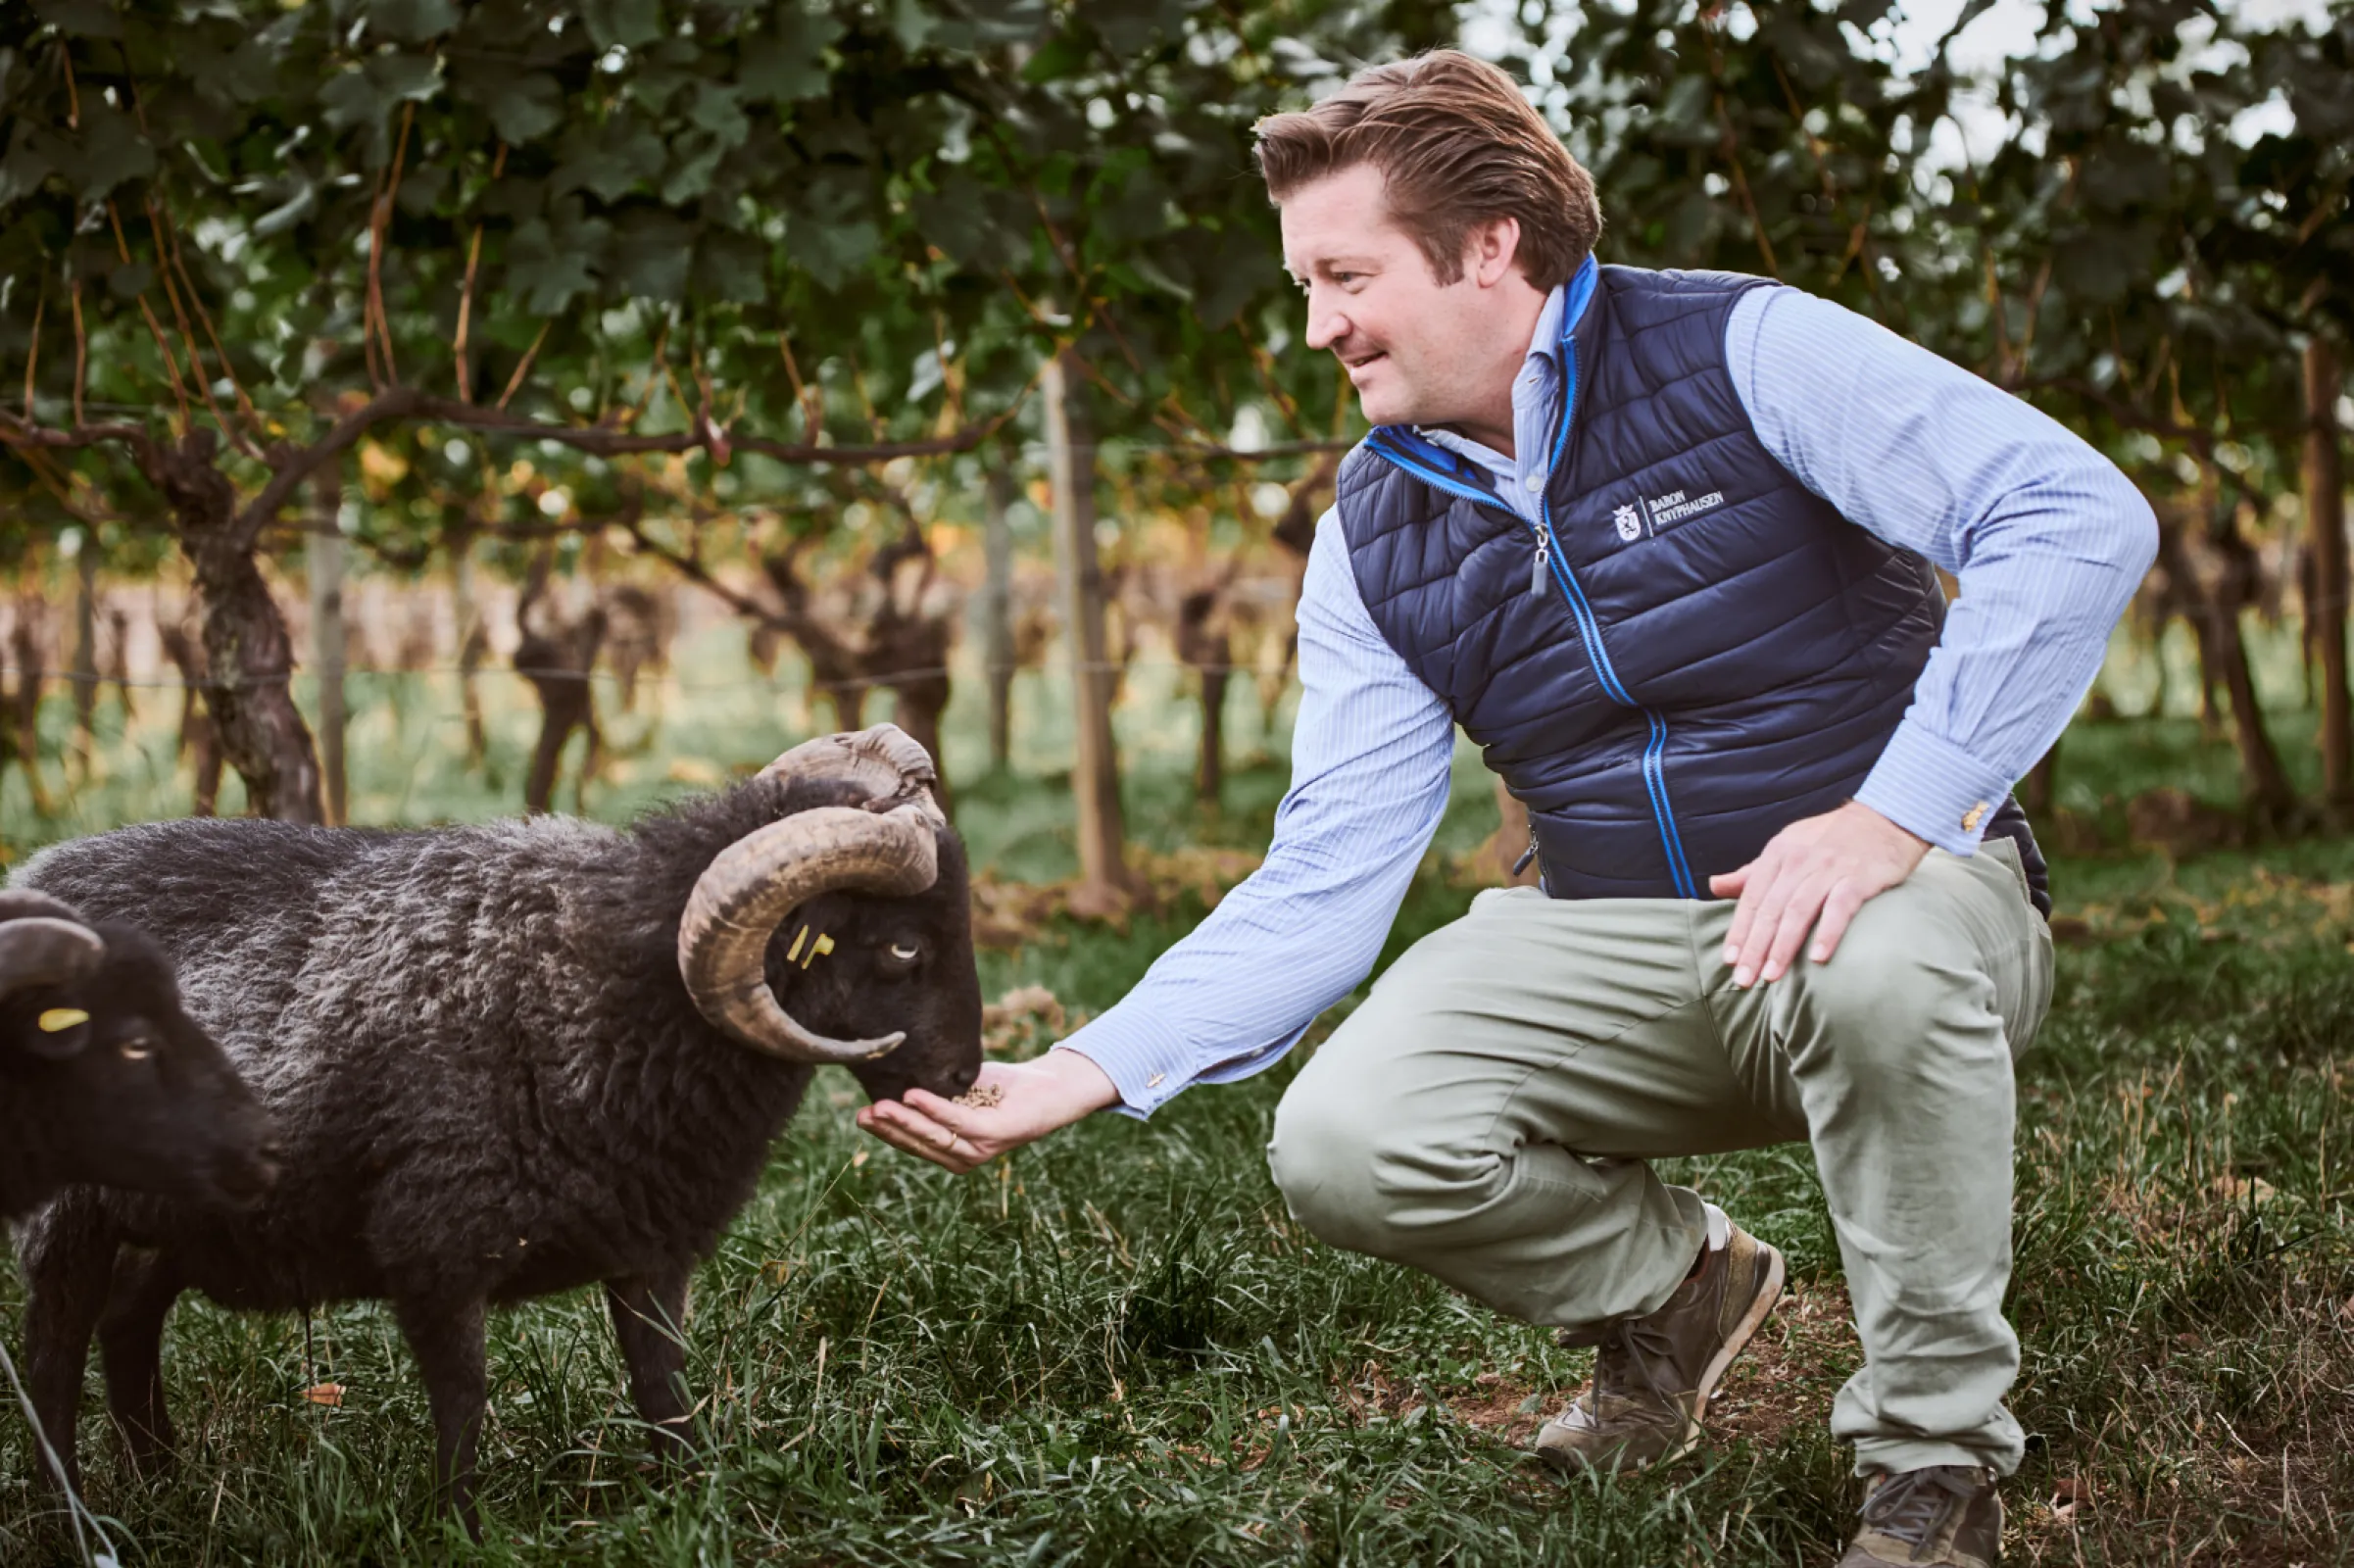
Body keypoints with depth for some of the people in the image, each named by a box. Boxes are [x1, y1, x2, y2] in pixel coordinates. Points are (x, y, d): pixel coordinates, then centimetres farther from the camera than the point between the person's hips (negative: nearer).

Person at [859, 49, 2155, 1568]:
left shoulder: (1741, 349, -11)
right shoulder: (1374, 540, 4)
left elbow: (2082, 516, -21)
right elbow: (1326, 882, -1)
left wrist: (1895, 813, -29)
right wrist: (1080, 1073, -13)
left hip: (1902, 893, -4)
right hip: (1615, 946, 4)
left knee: (1878, 970, -40)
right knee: (1348, 1143, -20)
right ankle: (1668, 1285, 12)